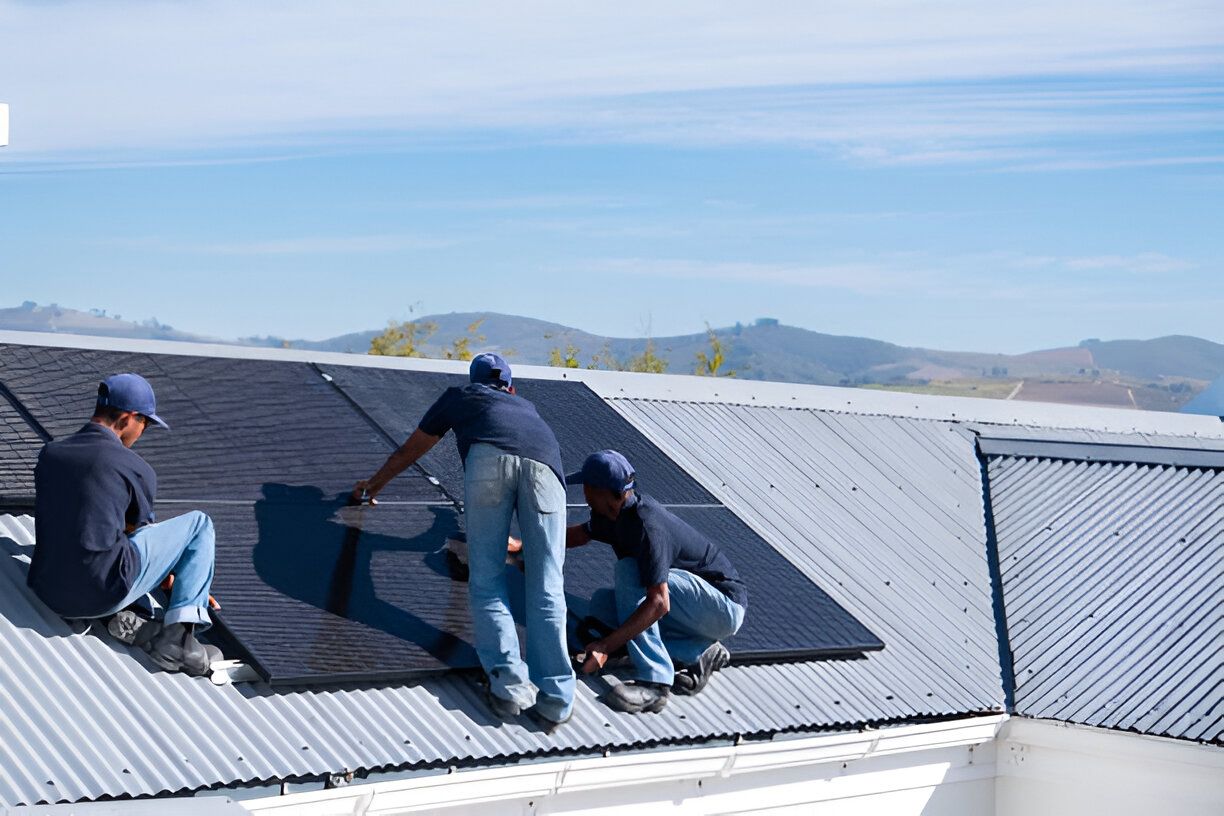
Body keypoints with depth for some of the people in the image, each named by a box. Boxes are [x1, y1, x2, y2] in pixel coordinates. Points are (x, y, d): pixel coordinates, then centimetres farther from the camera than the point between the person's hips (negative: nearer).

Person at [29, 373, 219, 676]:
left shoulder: (49, 454, 13)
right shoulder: (136, 468, -4)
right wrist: (170, 579, 37)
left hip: (49, 594, 6)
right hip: (103, 594, -6)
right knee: (198, 524, 10)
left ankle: (121, 617, 10)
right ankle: (177, 636, -3)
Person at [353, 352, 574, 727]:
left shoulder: (460, 396, 39)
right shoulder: (525, 406, 45)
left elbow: (409, 451, 47)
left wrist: (372, 485, 65)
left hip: (490, 456, -2)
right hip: (544, 462, 2)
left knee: (486, 580, 6)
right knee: (546, 588, 1)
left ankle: (510, 684, -9)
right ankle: (554, 700, -8)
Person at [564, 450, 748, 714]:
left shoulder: (647, 527, -28)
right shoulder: (616, 513, 1)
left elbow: (659, 603, -35)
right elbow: (580, 534, 25)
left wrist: (606, 646, -37)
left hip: (726, 607, -9)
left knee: (629, 571, -25)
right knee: (602, 603, -1)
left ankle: (654, 681, -29)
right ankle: (697, 654, -1)